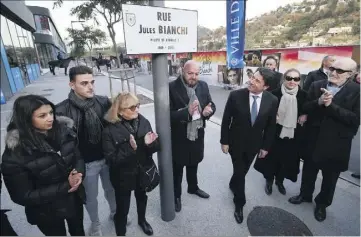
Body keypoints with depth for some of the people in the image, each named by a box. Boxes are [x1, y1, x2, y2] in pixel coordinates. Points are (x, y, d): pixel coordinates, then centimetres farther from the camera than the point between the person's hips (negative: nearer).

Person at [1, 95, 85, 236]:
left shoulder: (64, 131, -13)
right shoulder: (15, 154, -23)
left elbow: (78, 158, -1)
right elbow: (23, 196, -19)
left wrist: (79, 173, -23)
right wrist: (65, 187, -26)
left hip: (74, 199, 4)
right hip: (47, 212, -3)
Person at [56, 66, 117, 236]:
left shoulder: (104, 102, -10)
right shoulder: (62, 111, -17)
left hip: (108, 158, 2)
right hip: (85, 164, -2)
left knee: (111, 189, 24)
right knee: (91, 197, 20)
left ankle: (115, 213, 53)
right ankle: (95, 223, 49)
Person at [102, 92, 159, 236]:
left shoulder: (143, 122, -11)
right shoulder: (110, 130, -19)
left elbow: (154, 148, -4)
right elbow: (111, 159, -22)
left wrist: (150, 144, -27)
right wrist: (130, 148, -36)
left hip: (143, 172, 4)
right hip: (123, 176, -3)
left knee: (142, 198, 27)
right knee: (122, 209, 11)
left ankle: (142, 220, 57)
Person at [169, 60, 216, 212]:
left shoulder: (203, 86, -1)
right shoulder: (172, 87, -18)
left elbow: (211, 104, 6)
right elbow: (168, 114, -22)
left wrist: (209, 110, -18)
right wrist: (186, 112, -36)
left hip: (197, 134, 5)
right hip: (179, 137, -5)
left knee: (193, 165, 27)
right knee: (177, 169, 15)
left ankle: (193, 187, 52)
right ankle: (176, 195, 38)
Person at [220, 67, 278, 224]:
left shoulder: (272, 101, -12)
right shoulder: (236, 95, -19)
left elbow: (271, 126, -1)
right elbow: (226, 120, -11)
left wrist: (265, 146, 2)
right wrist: (224, 141, -8)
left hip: (254, 144, 3)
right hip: (236, 142, -2)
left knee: (243, 171, 21)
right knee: (239, 173, 6)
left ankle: (233, 184, 54)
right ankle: (239, 204, 29)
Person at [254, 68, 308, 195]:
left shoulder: (303, 95, -5)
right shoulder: (275, 93, -10)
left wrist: (305, 116, -9)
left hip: (293, 134, 2)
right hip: (275, 132, -2)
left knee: (288, 159, 15)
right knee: (271, 157, 10)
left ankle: (280, 180, 39)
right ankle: (269, 180, 34)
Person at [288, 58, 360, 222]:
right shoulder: (316, 86, -2)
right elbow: (305, 108, -5)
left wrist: (330, 105, -26)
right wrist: (319, 102, -24)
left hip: (336, 144, -2)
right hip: (313, 139, 2)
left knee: (330, 177, 17)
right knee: (309, 170, 20)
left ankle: (322, 204, 41)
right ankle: (305, 194, 44)